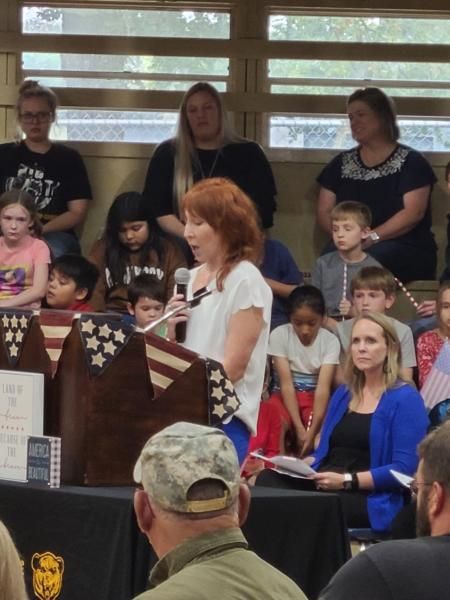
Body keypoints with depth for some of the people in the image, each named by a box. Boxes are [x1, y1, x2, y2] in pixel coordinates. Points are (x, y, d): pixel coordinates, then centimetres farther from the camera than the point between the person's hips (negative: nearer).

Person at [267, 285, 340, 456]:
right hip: (286, 395, -1)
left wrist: (313, 430, -32)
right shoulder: (279, 335, -12)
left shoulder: (330, 341, -10)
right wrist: (299, 428, -27)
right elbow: (286, 383, -17)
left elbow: (323, 387, -19)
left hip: (314, 396, 1)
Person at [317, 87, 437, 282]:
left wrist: (372, 237, -19)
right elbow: (324, 212, 13)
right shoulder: (341, 163, 19)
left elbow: (413, 213, -7)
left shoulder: (410, 162, 5)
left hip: (406, 249, -3)